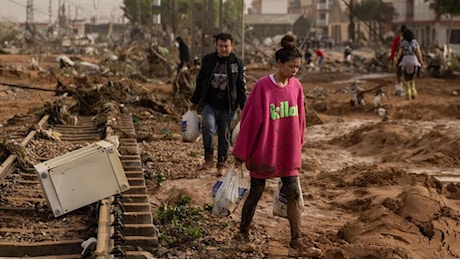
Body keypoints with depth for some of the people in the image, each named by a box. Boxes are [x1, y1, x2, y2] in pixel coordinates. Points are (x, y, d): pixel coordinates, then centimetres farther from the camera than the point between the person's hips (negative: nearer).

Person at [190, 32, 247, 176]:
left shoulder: (238, 63, -1)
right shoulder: (207, 60, 2)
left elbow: (241, 87, 4)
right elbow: (200, 82, 11)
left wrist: (244, 107, 0)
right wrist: (194, 101, 14)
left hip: (227, 107, 0)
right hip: (209, 104, 0)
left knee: (224, 135, 8)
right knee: (208, 126, -24)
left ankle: (221, 163, 25)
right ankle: (208, 155, -3)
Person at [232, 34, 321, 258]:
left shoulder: (296, 86, -1)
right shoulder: (263, 86, -16)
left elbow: (299, 119, 9)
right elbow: (250, 119, -12)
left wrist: (298, 148, 13)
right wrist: (240, 153, -8)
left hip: (288, 152, 5)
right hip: (263, 150, -4)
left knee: (293, 194, 1)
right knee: (256, 192, 8)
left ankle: (296, 242, 4)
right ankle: (242, 234, 27)